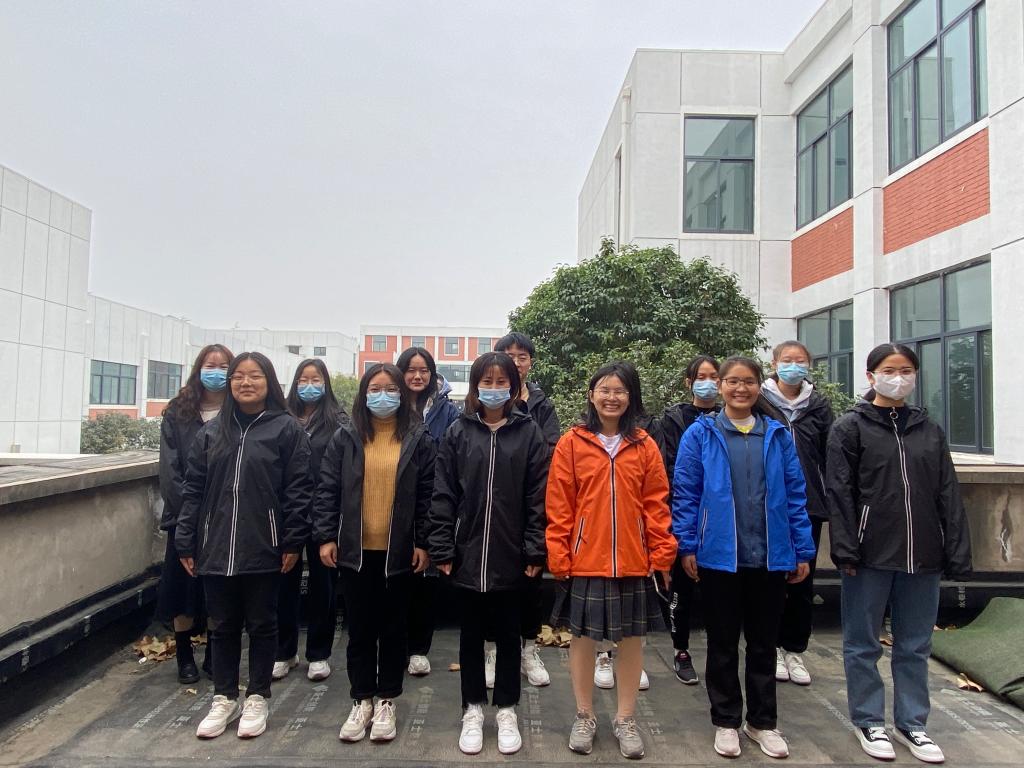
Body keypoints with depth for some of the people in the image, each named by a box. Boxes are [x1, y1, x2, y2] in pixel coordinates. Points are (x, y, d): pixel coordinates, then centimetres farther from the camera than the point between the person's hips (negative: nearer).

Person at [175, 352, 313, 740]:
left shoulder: (287, 429, -4)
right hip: (216, 548, 4)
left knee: (261, 625, 10)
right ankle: (224, 699, 30)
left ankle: (257, 698, 26)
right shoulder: (212, 431, 8)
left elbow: (298, 490, -7)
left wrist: (293, 542, -10)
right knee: (223, 627, 15)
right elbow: (193, 489, 8)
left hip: (263, 549, -3)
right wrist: (185, 542, 5)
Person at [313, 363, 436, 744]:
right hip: (355, 550, 1)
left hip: (399, 551, -1)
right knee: (360, 630, 11)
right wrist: (326, 536, -5)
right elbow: (328, 490, 2)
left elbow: (427, 495, -1)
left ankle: (386, 701, 25)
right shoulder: (345, 438, 2)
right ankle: (361, 701, 25)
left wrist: (423, 543, -5)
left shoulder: (418, 439, 0)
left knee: (393, 629, 10)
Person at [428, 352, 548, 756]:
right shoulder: (458, 432, 1)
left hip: (510, 559, -1)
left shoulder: (529, 433, -1)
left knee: (508, 636, 13)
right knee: (470, 636, 14)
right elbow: (443, 495, 0)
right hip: (466, 556, 1)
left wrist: (535, 552, -7)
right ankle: (473, 710, 30)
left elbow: (538, 498, -3)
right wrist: (442, 549, -5)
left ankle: (506, 711, 30)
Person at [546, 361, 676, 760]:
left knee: (631, 638, 12)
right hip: (585, 560, -1)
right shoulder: (571, 443, -3)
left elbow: (656, 504, 3)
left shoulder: (645, 446, 2)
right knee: (582, 636, 10)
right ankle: (584, 717, 29)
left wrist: (662, 553, -1)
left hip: (633, 561, 2)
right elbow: (558, 506, -4)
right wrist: (559, 556, -6)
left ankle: (626, 719, 29)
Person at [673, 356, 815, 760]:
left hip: (770, 557, 2)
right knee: (723, 643, 12)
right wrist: (687, 546, -8)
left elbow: (795, 496, 5)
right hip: (718, 556, -2)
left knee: (763, 643, 15)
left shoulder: (778, 435, 4)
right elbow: (685, 494, -4)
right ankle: (726, 721, 28)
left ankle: (762, 721, 32)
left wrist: (803, 550, 3)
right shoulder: (700, 434, -4)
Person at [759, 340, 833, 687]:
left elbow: (830, 456, 7)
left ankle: (794, 649, 24)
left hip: (809, 505, 3)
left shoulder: (818, 405, 7)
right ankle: (774, 648, 22)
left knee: (803, 580, 10)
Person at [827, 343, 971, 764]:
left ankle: (912, 724, 28)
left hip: (921, 556, 4)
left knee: (915, 646, 14)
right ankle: (869, 722, 22)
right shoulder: (850, 428, -2)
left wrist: (957, 554, 3)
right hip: (870, 555, -4)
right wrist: (845, 551, -14)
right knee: (863, 644, 7)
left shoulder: (930, 430, 11)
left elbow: (948, 496, 9)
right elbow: (839, 493, -7)